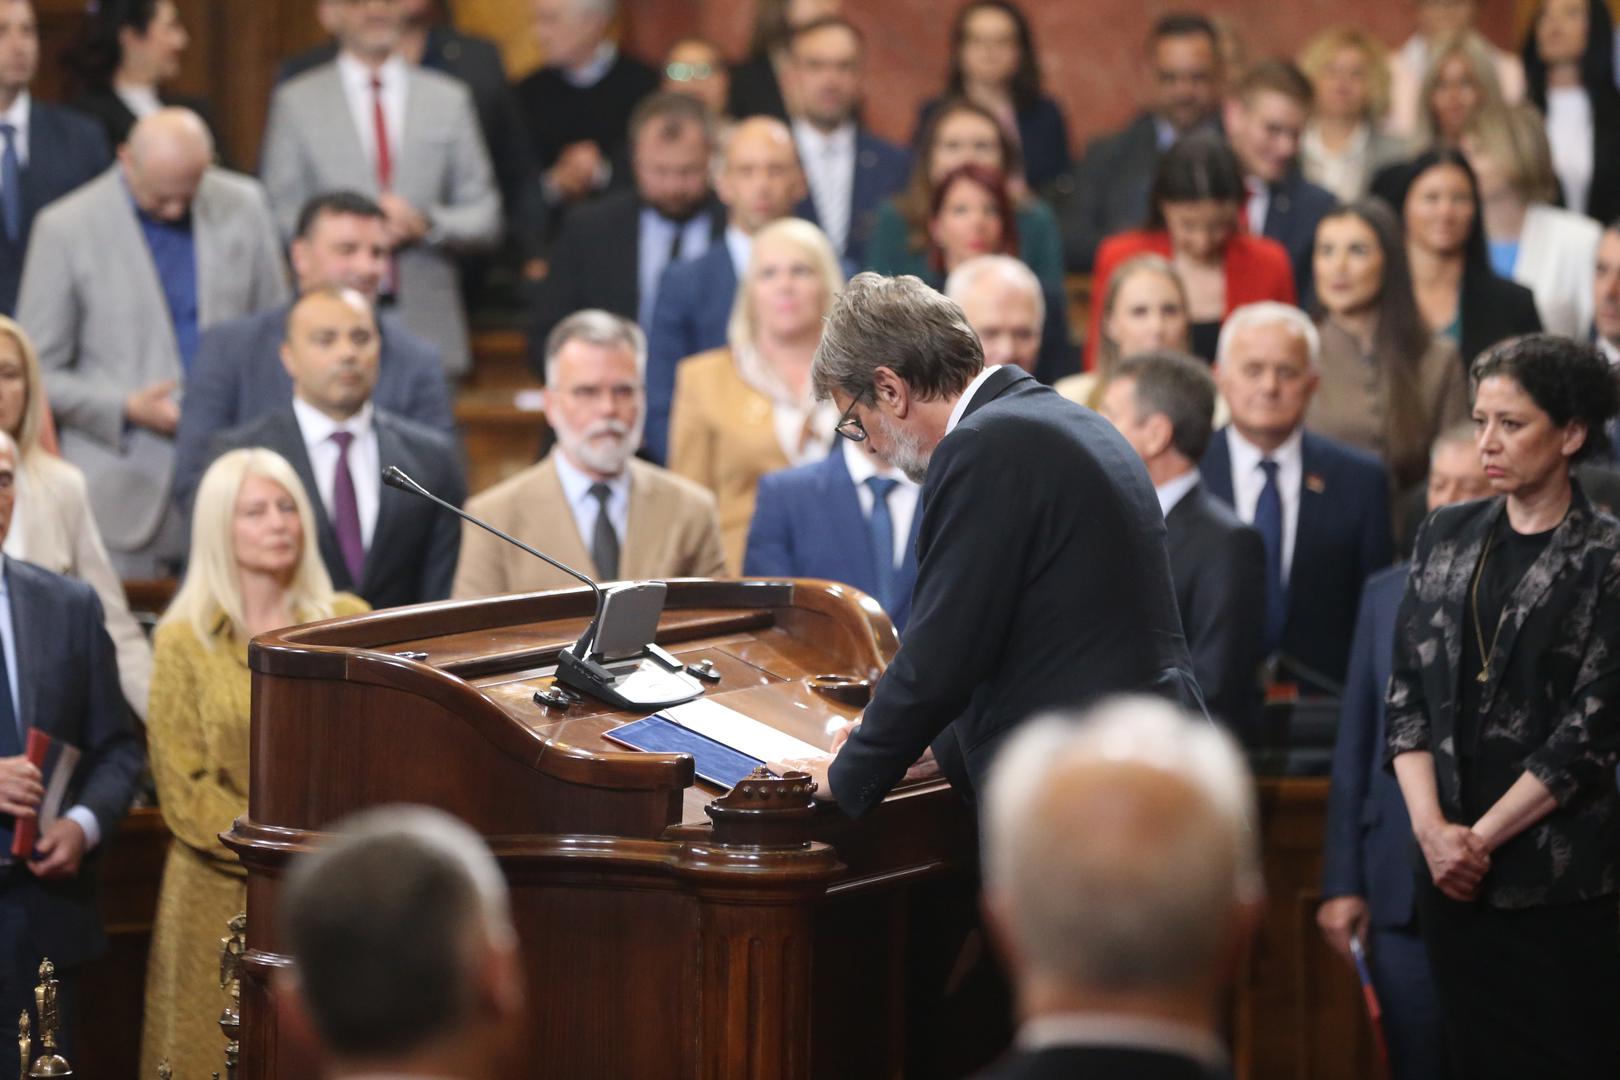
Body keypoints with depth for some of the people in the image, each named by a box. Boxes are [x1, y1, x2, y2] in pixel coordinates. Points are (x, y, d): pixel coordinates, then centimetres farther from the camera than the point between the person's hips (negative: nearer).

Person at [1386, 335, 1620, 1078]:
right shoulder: (1446, 538, 11)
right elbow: (1407, 692, 8)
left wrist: (1482, 837, -10)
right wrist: (1431, 826, -5)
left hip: (1558, 877, -4)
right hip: (1452, 872, 5)